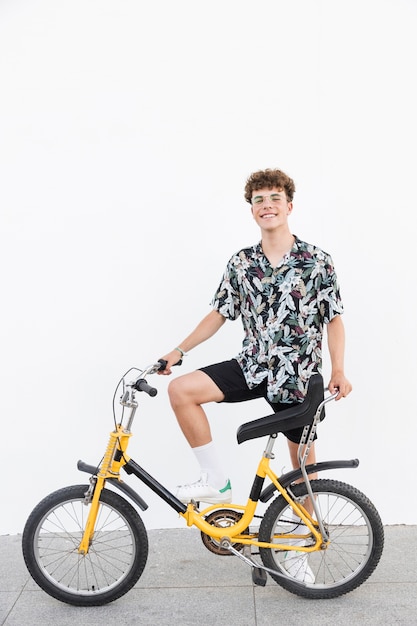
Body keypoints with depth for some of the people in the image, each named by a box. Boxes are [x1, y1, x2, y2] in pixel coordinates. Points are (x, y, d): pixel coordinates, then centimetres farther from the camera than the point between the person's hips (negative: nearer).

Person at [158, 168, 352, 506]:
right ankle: (216, 481, -6)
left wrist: (338, 370, -14)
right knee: (181, 389, -17)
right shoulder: (241, 263, 2)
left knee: (303, 463, 9)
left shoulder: (317, 260, -6)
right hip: (252, 367, 3)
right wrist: (179, 350, 0)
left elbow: (334, 319, -3)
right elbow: (219, 314, 7)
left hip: (297, 377, -2)